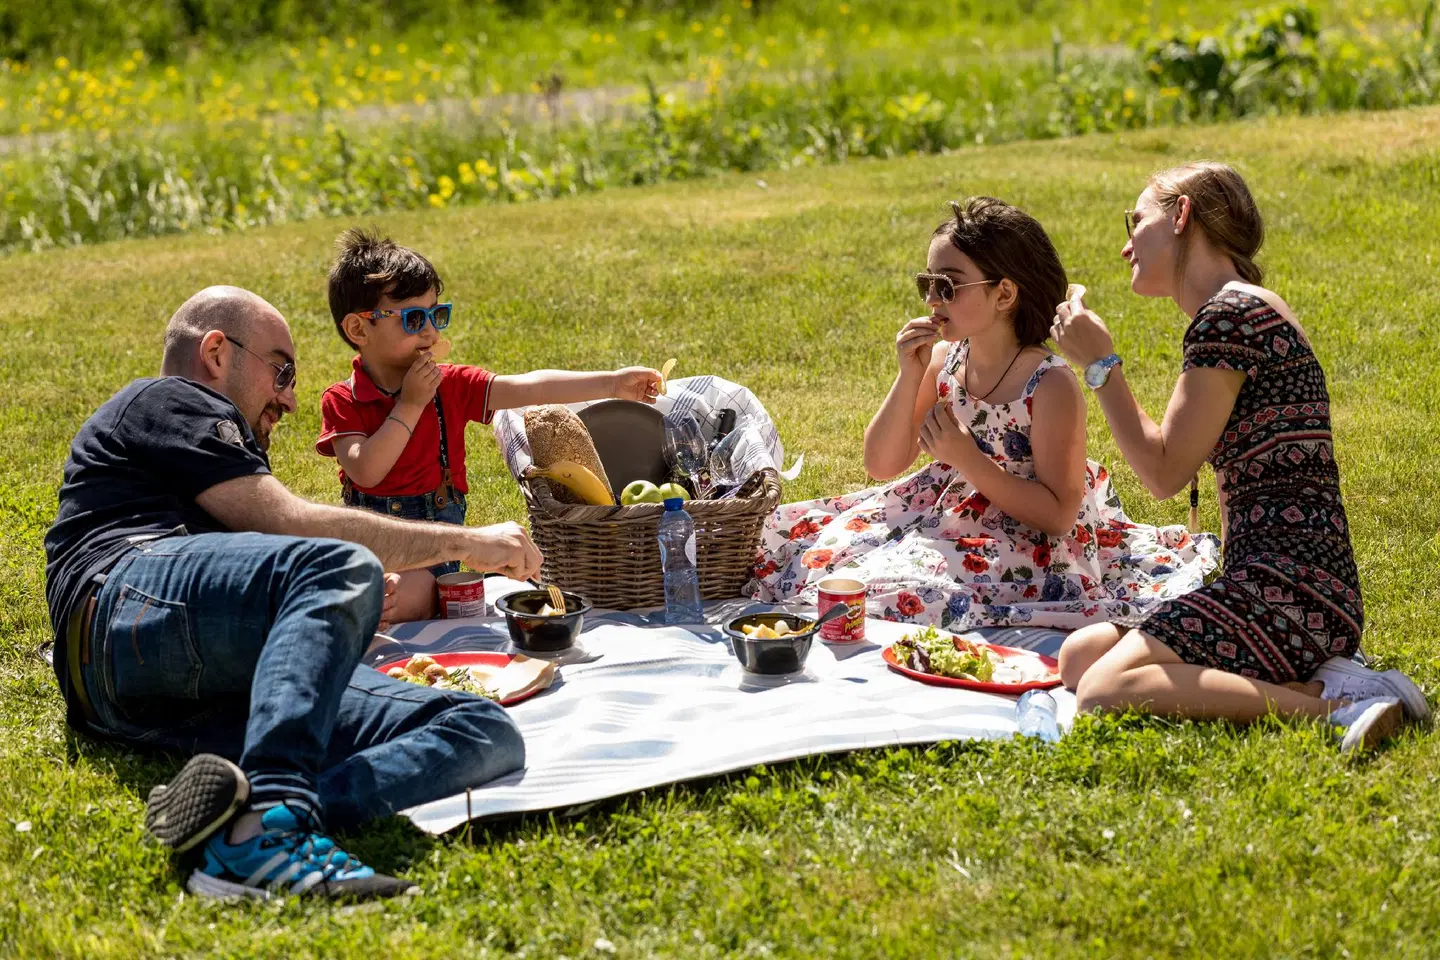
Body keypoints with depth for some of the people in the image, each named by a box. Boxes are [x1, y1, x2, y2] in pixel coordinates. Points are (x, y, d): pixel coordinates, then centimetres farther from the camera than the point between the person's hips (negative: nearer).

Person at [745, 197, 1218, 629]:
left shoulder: (1051, 385, -17)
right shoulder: (943, 360, 1)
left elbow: (1060, 515, -18)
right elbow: (881, 464, 2)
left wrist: (967, 458, -23)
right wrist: (910, 376, -11)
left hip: (1028, 550, -7)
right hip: (944, 518, 7)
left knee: (901, 592, -29)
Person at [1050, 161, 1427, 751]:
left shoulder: (1228, 315, -11)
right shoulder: (1253, 309, 22)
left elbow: (1164, 471, -11)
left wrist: (1100, 362, -3)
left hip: (1289, 590, -11)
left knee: (1103, 691, -22)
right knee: (1076, 657, 9)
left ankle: (1332, 700, -19)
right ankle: (1305, 679, -1)